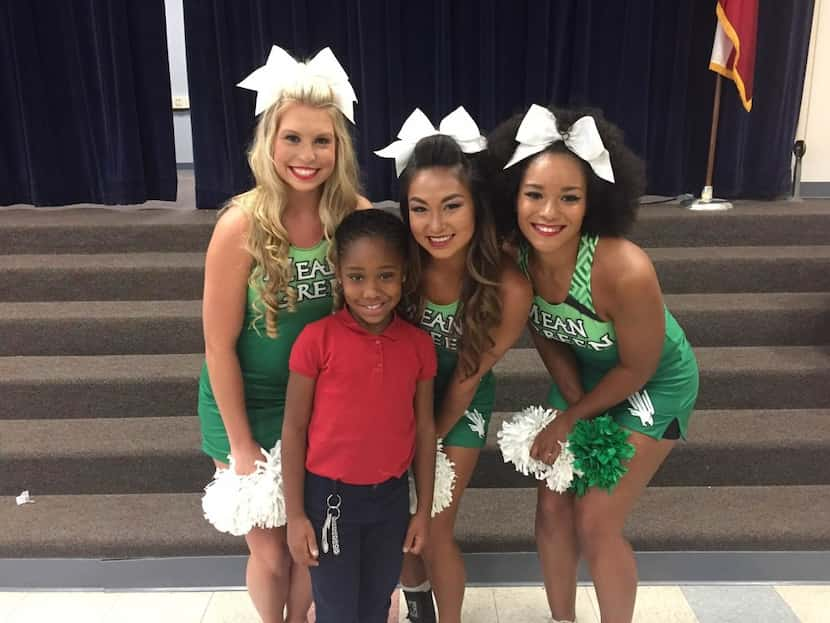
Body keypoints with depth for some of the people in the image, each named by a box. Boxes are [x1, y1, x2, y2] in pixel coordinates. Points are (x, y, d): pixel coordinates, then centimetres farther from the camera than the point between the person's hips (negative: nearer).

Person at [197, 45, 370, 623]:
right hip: (250, 403, -2)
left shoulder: (356, 216, -13)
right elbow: (219, 344, -15)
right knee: (270, 550, 12)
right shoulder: (243, 225, -22)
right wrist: (242, 445, -9)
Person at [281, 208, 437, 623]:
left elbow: (424, 428, 3)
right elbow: (294, 428, -8)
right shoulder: (317, 339, -15)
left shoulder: (418, 344, -5)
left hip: (392, 498, 3)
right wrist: (295, 514, -8)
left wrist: (424, 509, 6)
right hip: (331, 496, -3)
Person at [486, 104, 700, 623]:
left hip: (655, 385, -5)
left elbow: (637, 369, -21)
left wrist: (568, 420, -11)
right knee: (553, 507, 9)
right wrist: (574, 408, -10)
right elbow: (548, 339, -5)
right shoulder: (515, 255, -22)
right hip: (583, 374, 5)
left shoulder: (626, 270, -38)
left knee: (595, 522, -2)